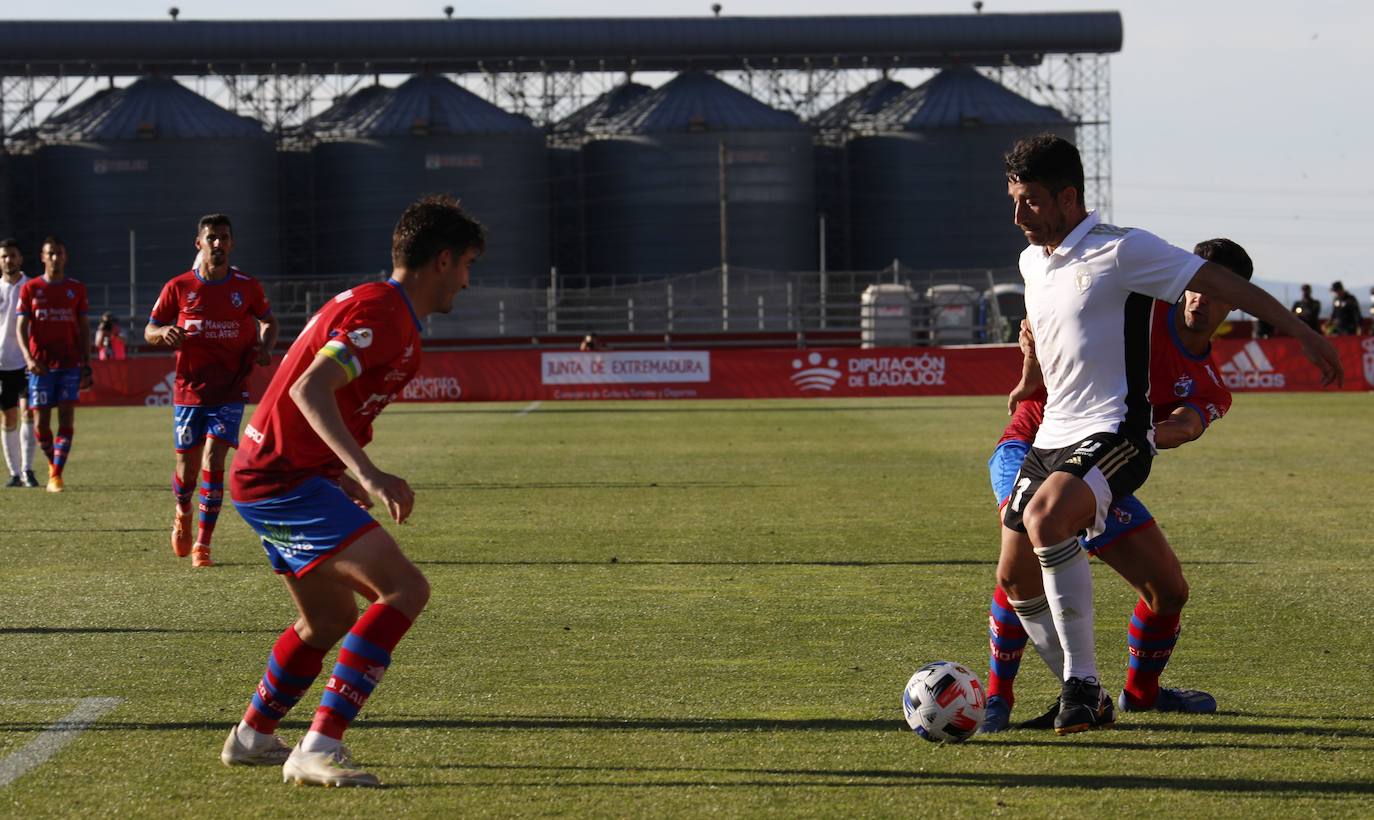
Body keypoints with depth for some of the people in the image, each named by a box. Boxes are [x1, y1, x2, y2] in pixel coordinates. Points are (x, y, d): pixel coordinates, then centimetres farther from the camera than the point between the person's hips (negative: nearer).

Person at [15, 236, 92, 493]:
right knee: (42, 420, 0)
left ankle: (56, 473, -10)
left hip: (70, 364, 0)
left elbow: (84, 329, 11)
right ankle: (52, 462, 24)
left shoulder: (76, 289, 8)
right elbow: (21, 327, 1)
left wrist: (87, 365, 4)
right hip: (41, 364, 0)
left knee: (66, 416, -10)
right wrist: (29, 358, -16)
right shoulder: (30, 289, 4)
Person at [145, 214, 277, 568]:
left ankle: (202, 545, -5)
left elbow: (269, 321, 17)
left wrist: (265, 348, -4)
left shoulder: (247, 287, 0)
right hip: (189, 391, 1)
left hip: (230, 392, -1)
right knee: (187, 466, 6)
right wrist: (164, 333, -19)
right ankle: (183, 514, 40)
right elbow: (149, 331, 5)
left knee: (213, 462, -14)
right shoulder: (178, 287, -2)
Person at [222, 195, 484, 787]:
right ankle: (318, 749, -22)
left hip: (266, 479, 11)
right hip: (285, 479, -11)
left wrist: (346, 477, 29)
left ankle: (251, 737, 42)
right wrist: (367, 474, -38)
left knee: (331, 618, 25)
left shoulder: (387, 311, 16)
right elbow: (309, 390, -30)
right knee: (405, 589, -19)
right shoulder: (380, 312, -17)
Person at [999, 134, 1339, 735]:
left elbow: (1218, 282, -10)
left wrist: (1301, 333, -11)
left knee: (1046, 517, -34)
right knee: (1013, 575, 3)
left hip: (1114, 435, -8)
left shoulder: (1120, 251, -10)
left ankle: (1083, 682, -27)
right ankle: (1082, 699, 21)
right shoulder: (1031, 262, 14)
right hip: (1052, 437, 8)